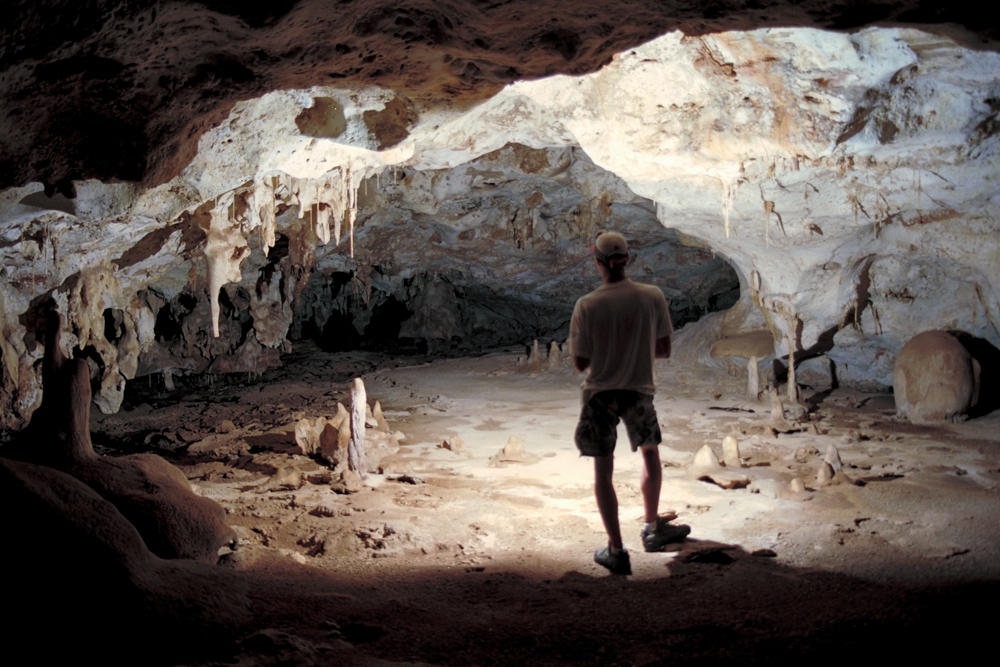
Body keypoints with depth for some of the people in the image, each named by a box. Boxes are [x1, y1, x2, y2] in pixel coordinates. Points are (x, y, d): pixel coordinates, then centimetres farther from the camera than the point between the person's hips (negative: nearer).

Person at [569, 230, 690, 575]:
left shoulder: (587, 305, -16)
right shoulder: (653, 297, -10)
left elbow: (580, 362, -10)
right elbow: (663, 350, -1)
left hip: (600, 394, -2)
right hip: (640, 390, 2)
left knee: (603, 470, 8)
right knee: (650, 452, 27)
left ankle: (616, 551, 12)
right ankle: (653, 528, 34)